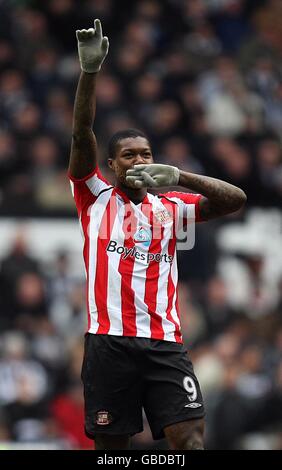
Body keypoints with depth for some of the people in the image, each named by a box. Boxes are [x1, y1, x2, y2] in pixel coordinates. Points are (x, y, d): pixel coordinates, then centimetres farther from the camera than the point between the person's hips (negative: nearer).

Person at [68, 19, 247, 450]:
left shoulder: (170, 207, 17)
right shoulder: (96, 197, 12)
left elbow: (235, 200, 5)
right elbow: (81, 135, -1)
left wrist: (177, 176, -9)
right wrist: (90, 71, -14)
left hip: (164, 342, 2)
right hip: (110, 340, -2)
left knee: (190, 439, -11)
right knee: (111, 445, 1)